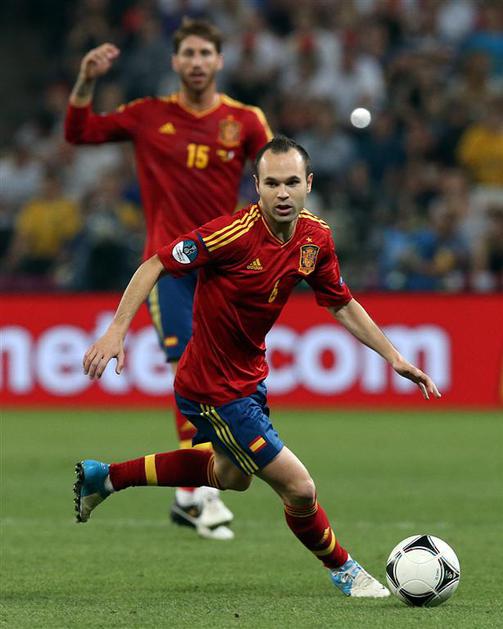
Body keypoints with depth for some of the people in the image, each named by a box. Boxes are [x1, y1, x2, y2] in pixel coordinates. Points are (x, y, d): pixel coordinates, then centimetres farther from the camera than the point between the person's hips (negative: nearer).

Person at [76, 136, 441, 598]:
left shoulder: (316, 237, -6)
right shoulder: (236, 233, -29)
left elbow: (342, 305, 9)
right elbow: (156, 265, -24)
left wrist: (394, 357, 6)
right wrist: (117, 330, -31)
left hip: (250, 375, 9)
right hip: (213, 391, -9)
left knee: (232, 475, 33)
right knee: (299, 489, -7)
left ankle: (105, 476, 43)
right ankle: (343, 569, 22)